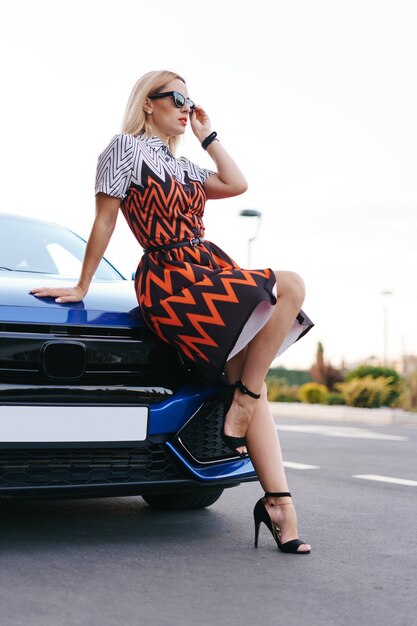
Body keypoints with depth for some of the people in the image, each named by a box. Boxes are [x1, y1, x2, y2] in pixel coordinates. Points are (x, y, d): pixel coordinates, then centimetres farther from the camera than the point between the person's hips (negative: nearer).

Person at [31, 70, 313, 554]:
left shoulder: (182, 166, 27)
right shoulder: (126, 147, 4)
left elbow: (236, 184, 21)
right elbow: (104, 222, 1)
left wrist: (207, 135, 24)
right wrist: (81, 287, 0)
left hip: (211, 271, 8)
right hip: (171, 281, -8)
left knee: (250, 385, -4)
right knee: (290, 287, -21)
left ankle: (278, 501, -8)